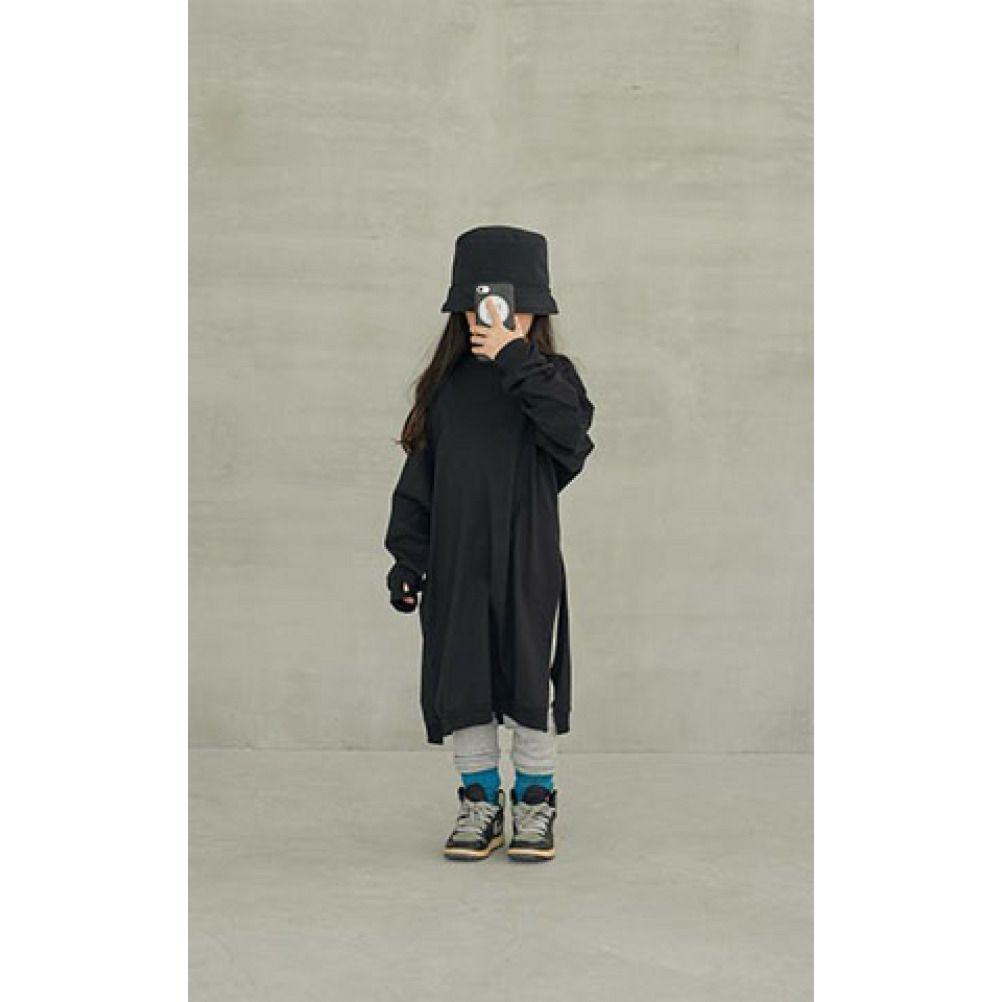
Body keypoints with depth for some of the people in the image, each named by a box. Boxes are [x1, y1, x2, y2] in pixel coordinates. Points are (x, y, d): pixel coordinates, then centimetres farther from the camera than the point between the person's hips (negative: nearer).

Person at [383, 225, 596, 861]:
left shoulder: (551, 379, -1)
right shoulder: (445, 387, 7)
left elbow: (571, 430, -24)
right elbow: (418, 480, 8)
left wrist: (515, 358, -24)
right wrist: (407, 559, 3)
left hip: (528, 564, -3)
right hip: (455, 564, 3)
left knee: (530, 683, 4)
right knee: (461, 687, 6)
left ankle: (536, 801, 20)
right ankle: (480, 803, 21)